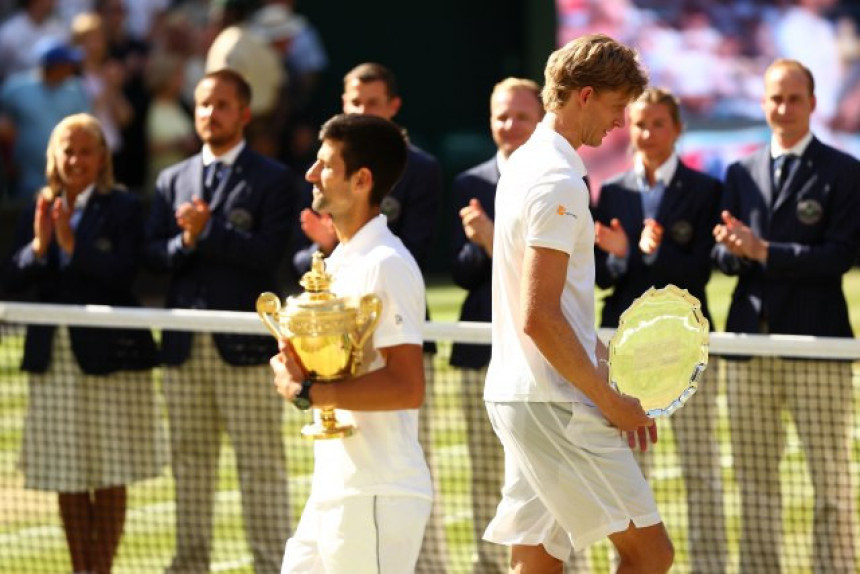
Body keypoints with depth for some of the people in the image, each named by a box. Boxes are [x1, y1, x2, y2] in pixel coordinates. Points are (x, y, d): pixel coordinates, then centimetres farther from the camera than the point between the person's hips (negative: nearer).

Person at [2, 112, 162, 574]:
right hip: (53, 358, 4)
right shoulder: (39, 210, 9)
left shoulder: (122, 208, -3)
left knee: (109, 476, 1)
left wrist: (72, 245, -21)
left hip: (108, 355, -4)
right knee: (67, 478, 8)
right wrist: (38, 245, -15)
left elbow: (122, 274, -15)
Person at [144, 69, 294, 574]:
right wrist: (185, 243, -12)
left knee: (262, 464, -4)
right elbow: (154, 254, 7)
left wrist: (207, 232, -13)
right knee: (190, 462, 9)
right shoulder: (173, 181, 16)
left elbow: (267, 252, -11)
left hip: (245, 342, -5)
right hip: (186, 343, 5)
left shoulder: (272, 180, 1)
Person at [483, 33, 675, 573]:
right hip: (558, 406, -10)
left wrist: (611, 364, 18)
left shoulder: (526, 164, 16)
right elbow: (539, 318, -22)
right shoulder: (559, 181, -16)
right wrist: (610, 400, -15)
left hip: (518, 400, 10)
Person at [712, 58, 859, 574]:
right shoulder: (742, 173, 15)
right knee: (755, 478, 7)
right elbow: (724, 256, 11)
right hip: (750, 338, 4)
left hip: (815, 340, -4)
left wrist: (763, 251, -15)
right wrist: (733, 249, -13)